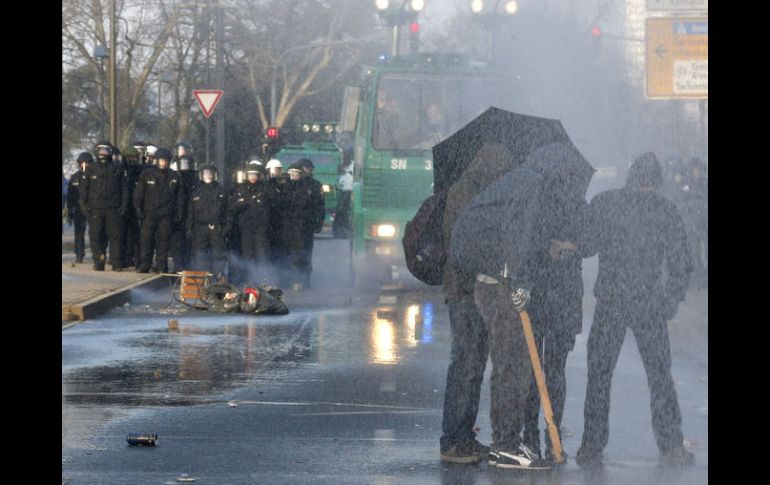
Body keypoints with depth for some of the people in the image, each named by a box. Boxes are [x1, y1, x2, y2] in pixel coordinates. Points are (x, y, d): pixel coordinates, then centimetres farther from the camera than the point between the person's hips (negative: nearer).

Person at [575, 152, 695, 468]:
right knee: (660, 376, 11)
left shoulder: (604, 203, -3)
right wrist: (671, 302, 9)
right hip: (650, 306, 0)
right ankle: (672, 447, 11)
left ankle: (591, 449, 5)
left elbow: (585, 248, 0)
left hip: (609, 303, 0)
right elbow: (682, 264, -1)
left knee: (598, 376, 7)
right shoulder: (666, 210, -1)